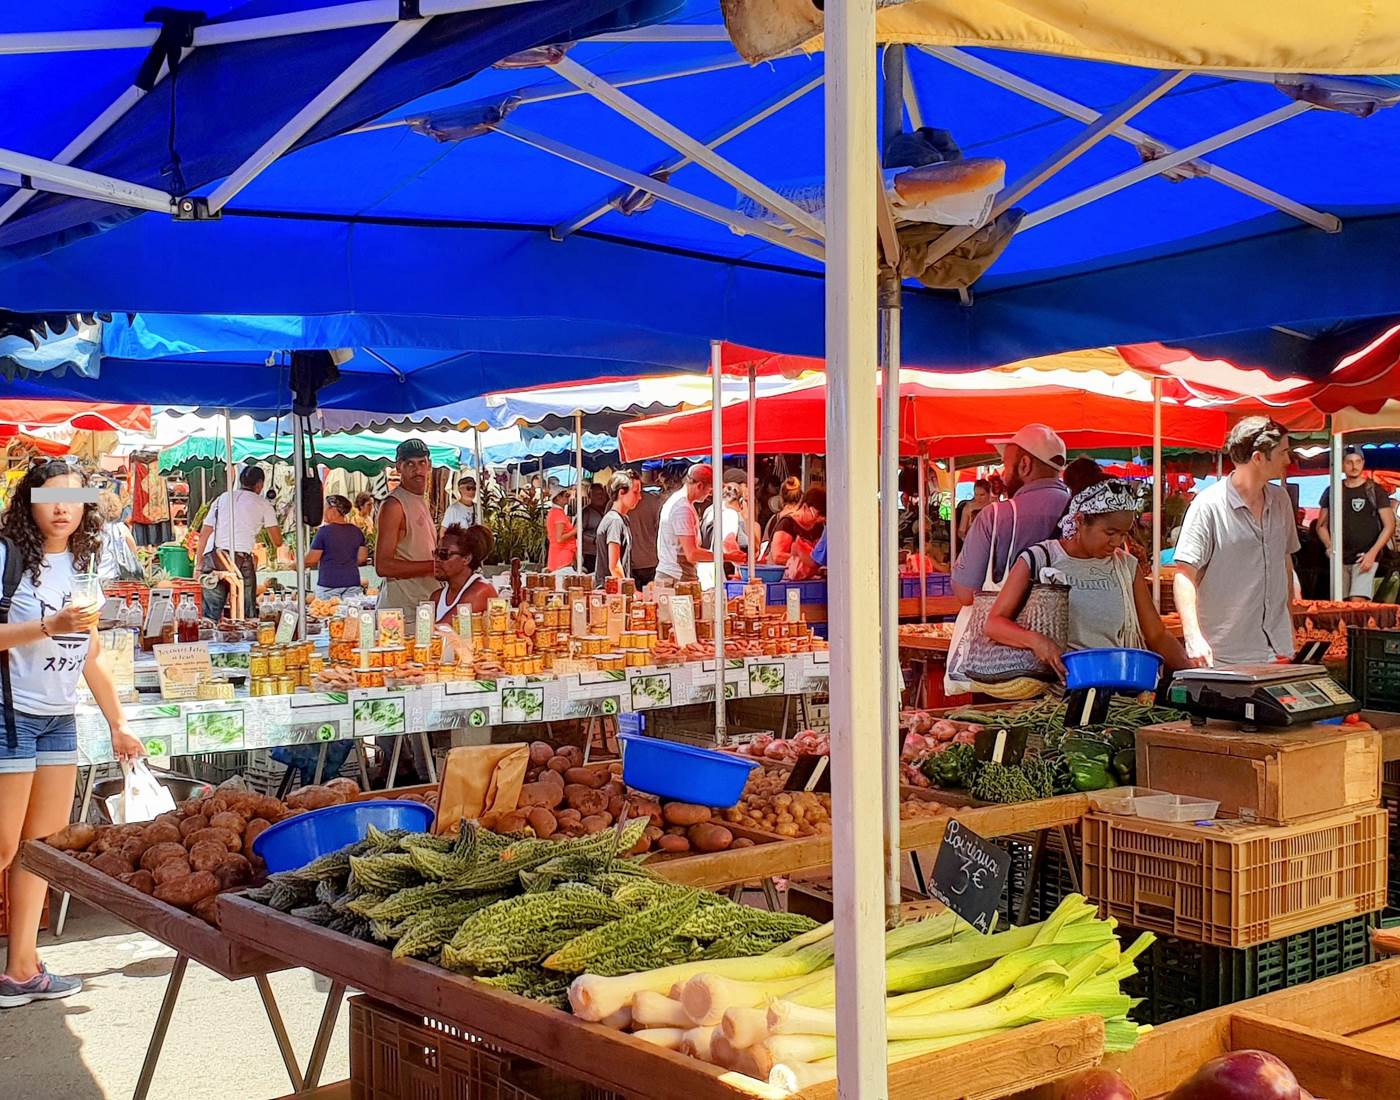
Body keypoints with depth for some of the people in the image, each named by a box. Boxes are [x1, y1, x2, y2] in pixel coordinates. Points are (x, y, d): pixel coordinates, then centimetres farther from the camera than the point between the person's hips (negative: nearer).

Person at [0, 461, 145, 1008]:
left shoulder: (82, 564, 11)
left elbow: (92, 655, 18)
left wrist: (118, 725, 18)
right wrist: (50, 626, -25)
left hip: (59, 718, 7)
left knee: (45, 845, 7)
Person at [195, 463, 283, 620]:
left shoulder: (221, 498, 20)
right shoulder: (263, 504, 12)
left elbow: (204, 534, 13)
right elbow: (277, 541, 12)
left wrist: (198, 566, 14)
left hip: (212, 559, 3)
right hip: (241, 559, -3)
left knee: (210, 616, 5)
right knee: (247, 617, 4)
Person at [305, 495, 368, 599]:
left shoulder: (324, 531, -8)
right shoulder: (356, 531, 7)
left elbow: (311, 559, -6)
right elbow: (362, 557, 11)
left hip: (328, 584, -5)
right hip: (352, 582, 5)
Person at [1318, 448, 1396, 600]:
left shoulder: (1374, 490, 1)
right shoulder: (1331, 491, 10)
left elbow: (1389, 526, -1)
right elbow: (1321, 525, 15)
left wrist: (1373, 553, -13)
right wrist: (1329, 546, -5)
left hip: (1365, 558, -4)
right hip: (1340, 559, 4)